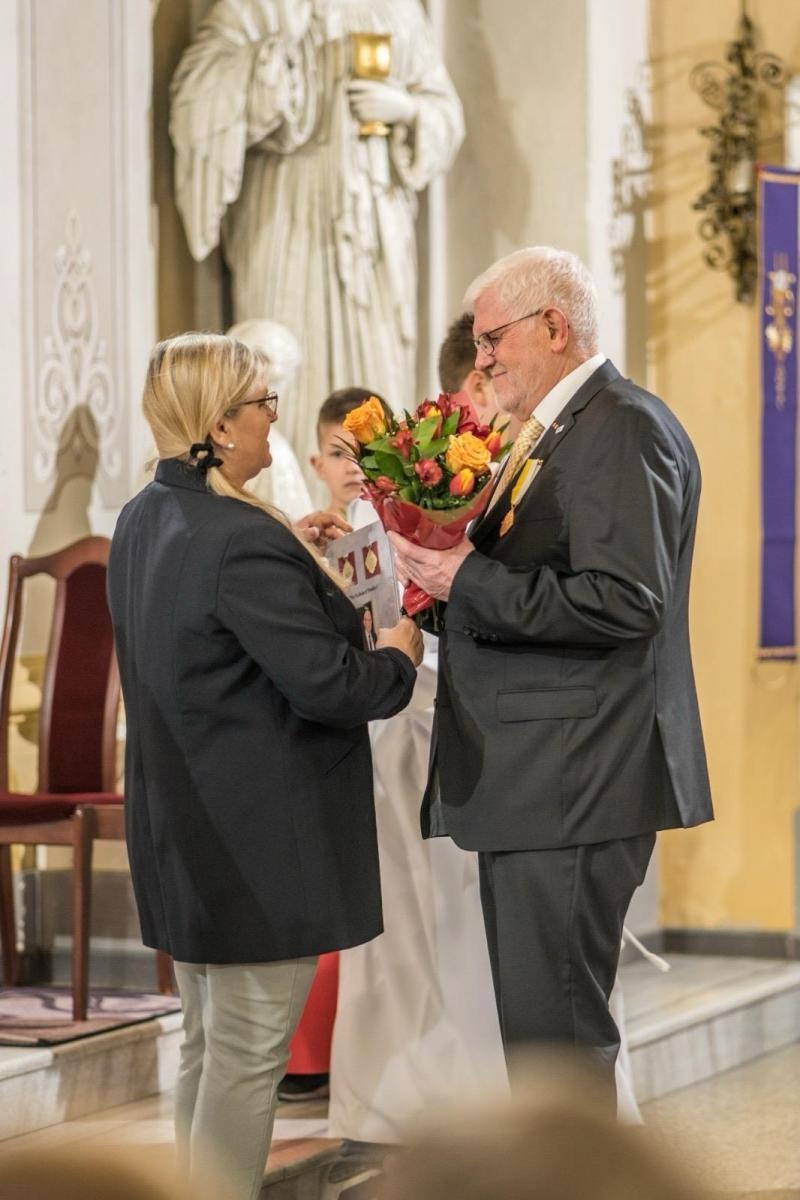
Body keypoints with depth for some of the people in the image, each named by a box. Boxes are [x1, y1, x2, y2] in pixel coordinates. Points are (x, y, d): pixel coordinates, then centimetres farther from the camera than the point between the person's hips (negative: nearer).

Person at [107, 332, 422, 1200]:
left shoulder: (142, 521, 6)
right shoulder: (243, 541, -24)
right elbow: (328, 685, -24)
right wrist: (398, 656, -5)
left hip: (185, 831, 10)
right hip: (259, 837, -10)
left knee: (206, 1046, 18)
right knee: (247, 1056, -1)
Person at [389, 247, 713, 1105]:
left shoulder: (622, 430, -14)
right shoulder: (555, 431, 17)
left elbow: (625, 600, -24)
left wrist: (468, 580, -21)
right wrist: (454, 571, 4)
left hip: (575, 782, -11)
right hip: (532, 779, 11)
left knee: (556, 1033, -8)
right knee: (533, 1019, 15)